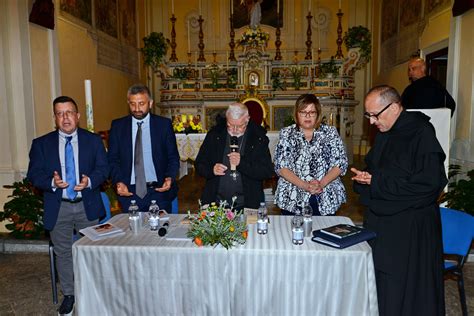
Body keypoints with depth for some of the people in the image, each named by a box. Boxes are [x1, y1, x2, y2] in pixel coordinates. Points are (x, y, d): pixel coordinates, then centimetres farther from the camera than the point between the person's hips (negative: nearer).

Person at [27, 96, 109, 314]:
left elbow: (103, 168, -3)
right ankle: (69, 295, 33)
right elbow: (34, 174, -3)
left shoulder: (93, 140, 0)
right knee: (63, 253, 14)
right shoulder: (41, 144, 0)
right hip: (58, 208, 1)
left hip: (87, 206, 0)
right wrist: (51, 182, -23)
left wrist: (89, 180, -22)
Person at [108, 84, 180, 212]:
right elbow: (113, 159, 7)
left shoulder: (164, 124, 1)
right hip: (129, 192, 1)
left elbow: (173, 157, 4)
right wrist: (119, 182, -9)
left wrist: (170, 177, -13)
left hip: (159, 190, -1)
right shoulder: (118, 126, 4)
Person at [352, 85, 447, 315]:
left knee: (404, 291, 5)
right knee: (378, 283, 14)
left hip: (410, 228, -7)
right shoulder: (384, 133, 9)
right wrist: (365, 177, -1)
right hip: (379, 220, 7)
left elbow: (428, 184, -19)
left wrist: (377, 182, -18)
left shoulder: (421, 134, -14)